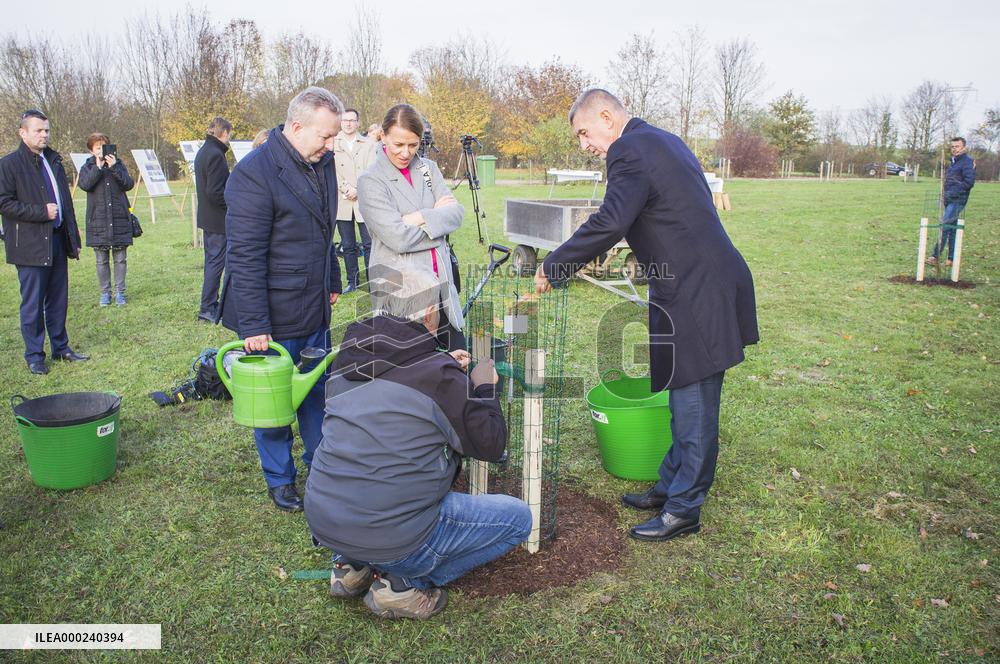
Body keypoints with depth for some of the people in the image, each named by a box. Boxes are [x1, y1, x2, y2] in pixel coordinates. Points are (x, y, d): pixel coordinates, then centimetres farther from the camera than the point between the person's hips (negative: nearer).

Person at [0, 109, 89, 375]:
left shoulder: (54, 161, 14)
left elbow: (66, 202, 16)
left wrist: (73, 238, 14)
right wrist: (42, 212, -17)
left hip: (57, 240, 6)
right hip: (30, 245, -6)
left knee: (58, 299, 12)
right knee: (33, 303, 1)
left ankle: (61, 347, 24)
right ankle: (34, 355, 11)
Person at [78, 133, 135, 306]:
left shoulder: (118, 164, 8)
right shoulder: (88, 167, 7)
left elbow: (129, 184, -6)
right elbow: (85, 184, -12)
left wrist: (114, 167, -16)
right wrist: (98, 167, -16)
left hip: (120, 220, 0)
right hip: (98, 220, 0)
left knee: (120, 259, 4)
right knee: (102, 260, 6)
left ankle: (120, 292, 12)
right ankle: (105, 293, 15)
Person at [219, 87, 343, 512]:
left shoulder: (322, 162, 6)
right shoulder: (255, 173, -19)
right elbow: (245, 257, -20)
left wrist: (332, 281, 19)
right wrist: (253, 325, -21)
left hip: (314, 310, 7)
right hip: (273, 316, -7)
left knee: (317, 390, 18)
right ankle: (279, 479, 27)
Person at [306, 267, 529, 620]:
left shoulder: (348, 357, 5)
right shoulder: (441, 377, -13)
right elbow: (491, 446, -3)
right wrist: (484, 388, 12)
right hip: (390, 535, -7)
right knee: (517, 517, 6)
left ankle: (351, 565, 23)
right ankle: (403, 583, 2)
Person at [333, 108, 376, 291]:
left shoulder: (368, 144, 9)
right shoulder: (332, 144, 7)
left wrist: (357, 190, -11)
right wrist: (346, 188, -13)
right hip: (342, 202, 1)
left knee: (369, 243, -3)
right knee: (348, 246, 7)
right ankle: (352, 281, 16)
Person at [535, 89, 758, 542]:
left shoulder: (631, 150, -14)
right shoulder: (664, 141, 18)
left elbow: (610, 221, -26)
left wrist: (554, 267, -17)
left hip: (698, 296, -11)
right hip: (698, 288, 11)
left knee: (692, 406, 0)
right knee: (685, 399, 18)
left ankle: (683, 510, 13)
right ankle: (671, 486, 32)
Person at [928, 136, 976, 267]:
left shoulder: (967, 161, -9)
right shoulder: (953, 161, 18)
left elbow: (969, 182, -17)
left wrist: (953, 193, -19)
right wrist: (945, 195, 12)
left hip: (957, 201, -9)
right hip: (949, 201, 9)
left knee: (944, 227, -14)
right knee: (952, 229, 11)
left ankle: (936, 257, -14)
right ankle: (952, 258, 16)